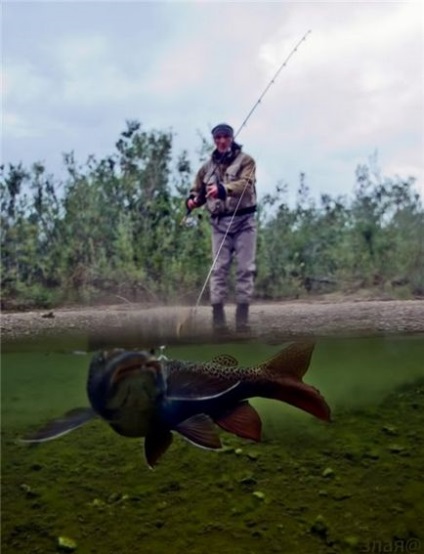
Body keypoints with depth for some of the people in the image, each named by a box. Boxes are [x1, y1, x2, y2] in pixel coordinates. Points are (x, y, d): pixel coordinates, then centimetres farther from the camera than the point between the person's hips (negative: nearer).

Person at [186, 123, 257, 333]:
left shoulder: (245, 160, 3)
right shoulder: (207, 167, 14)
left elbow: (246, 184, -15)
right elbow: (198, 190, 21)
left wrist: (224, 189, -33)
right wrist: (193, 200, -3)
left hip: (243, 220, -2)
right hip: (219, 223, 3)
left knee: (245, 269, -3)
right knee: (219, 269, -2)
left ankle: (242, 318, 2)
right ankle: (218, 319, -2)